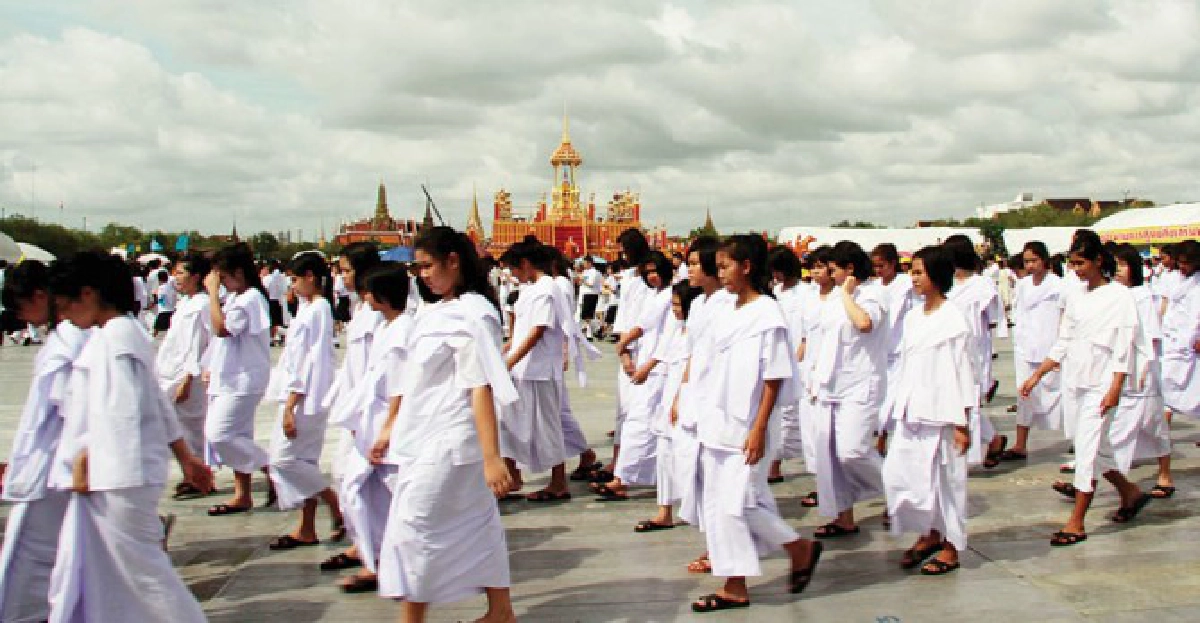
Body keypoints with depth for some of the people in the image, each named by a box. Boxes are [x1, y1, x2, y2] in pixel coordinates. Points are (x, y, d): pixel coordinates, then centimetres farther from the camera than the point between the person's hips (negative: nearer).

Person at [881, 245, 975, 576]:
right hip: (910, 412, 7)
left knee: (944, 476, 2)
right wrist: (894, 407, 13)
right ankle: (929, 533, 21)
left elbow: (961, 372, -10)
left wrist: (961, 424, -12)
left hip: (939, 412, -7)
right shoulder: (912, 318, 11)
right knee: (896, 472, 3)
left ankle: (951, 547, 16)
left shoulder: (953, 320, -9)